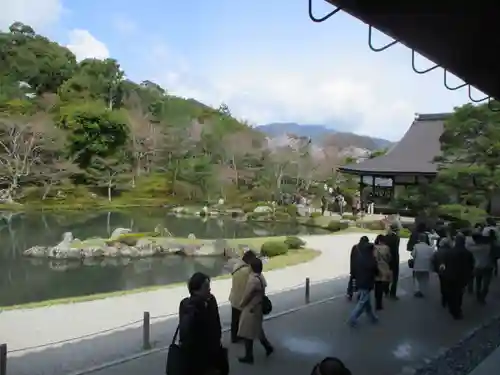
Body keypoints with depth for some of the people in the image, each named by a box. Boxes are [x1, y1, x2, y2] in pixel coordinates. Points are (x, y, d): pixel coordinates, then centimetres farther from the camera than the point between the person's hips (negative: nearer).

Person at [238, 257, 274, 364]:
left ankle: (249, 357, 18)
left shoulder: (253, 280, -28)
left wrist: (241, 304, -1)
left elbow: (247, 295, -20)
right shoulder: (261, 277, 0)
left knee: (247, 333, 6)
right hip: (258, 308, 9)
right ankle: (268, 347, 35)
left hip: (251, 309, -9)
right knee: (257, 330, 26)